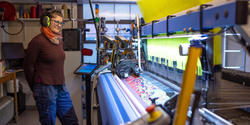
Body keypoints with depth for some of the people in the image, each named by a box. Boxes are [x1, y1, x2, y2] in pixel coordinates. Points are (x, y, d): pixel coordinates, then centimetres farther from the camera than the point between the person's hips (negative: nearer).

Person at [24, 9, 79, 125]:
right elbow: (28, 67, -7)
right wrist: (36, 89, 2)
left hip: (61, 88, 7)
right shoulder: (38, 41, -11)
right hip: (45, 89, -7)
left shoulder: (59, 41, 10)